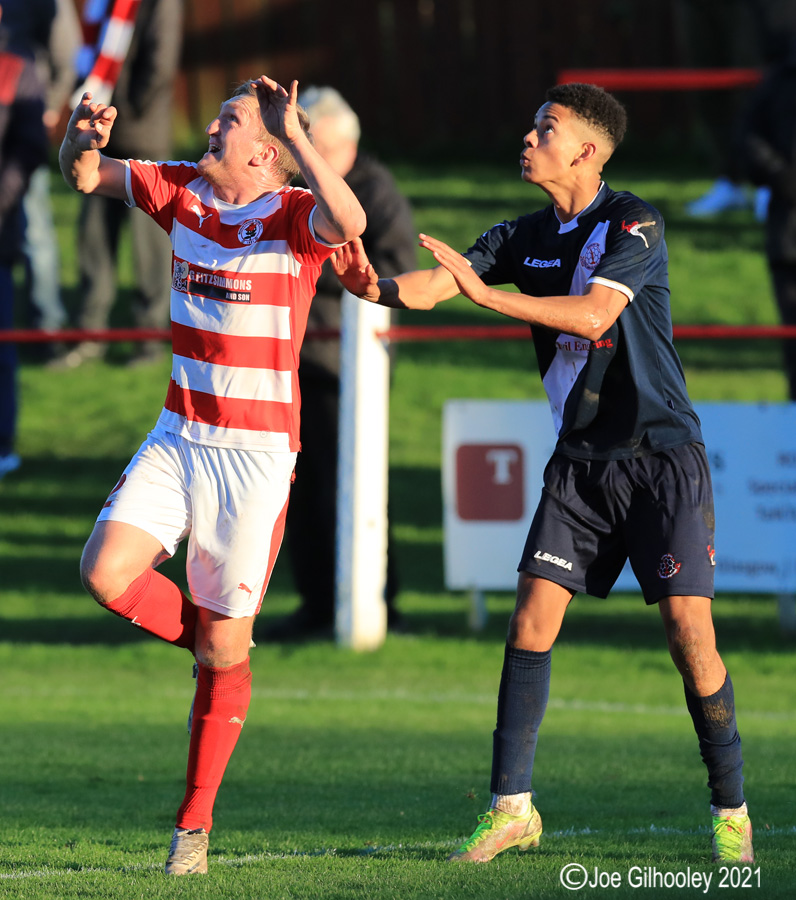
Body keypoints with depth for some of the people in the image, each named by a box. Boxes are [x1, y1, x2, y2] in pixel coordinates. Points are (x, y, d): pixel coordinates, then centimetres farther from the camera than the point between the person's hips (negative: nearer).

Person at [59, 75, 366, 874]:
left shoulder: (292, 214, -13)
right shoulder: (182, 189, 4)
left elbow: (350, 222, -35)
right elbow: (85, 176, 11)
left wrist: (296, 135, -34)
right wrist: (83, 140, -13)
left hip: (256, 454, -5)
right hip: (179, 436, 5)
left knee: (224, 646, 0)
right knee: (105, 572, -16)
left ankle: (194, 825, 13)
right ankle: (211, 646, 14)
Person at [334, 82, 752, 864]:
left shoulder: (634, 223, -12)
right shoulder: (527, 236, 7)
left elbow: (594, 314, -26)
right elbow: (434, 285, -4)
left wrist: (485, 292, -32)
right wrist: (377, 287, -25)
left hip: (661, 454, -5)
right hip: (580, 458, 6)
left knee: (688, 630, -10)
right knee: (532, 617, -5)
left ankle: (730, 811, 4)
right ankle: (511, 805, 0)